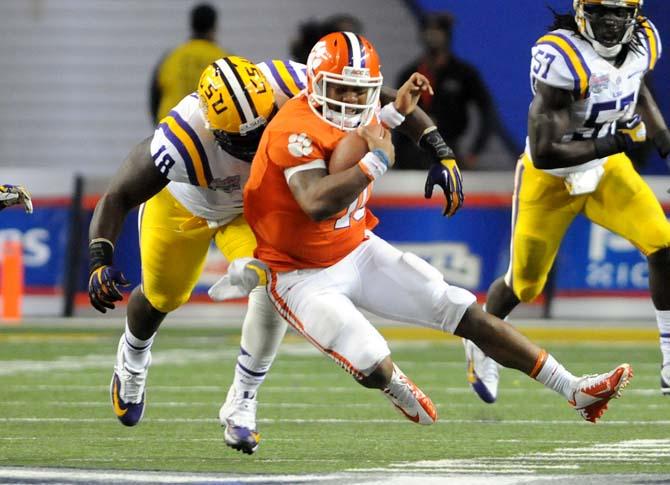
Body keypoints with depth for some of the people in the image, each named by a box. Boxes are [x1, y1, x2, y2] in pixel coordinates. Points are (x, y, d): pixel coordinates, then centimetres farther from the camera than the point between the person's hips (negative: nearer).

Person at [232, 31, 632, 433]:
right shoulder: (295, 130, -27)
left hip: (358, 250, 8)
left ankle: (574, 390, 7)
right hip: (304, 275, -8)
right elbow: (316, 204, -42)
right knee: (375, 366, -25)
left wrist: (395, 113, 11)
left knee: (470, 315, 1)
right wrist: (378, 160, -32)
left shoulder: (356, 115, -1)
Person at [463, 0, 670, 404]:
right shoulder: (562, 58, -33)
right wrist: (613, 143, -33)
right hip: (550, 179, -4)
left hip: (607, 171, 4)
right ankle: (482, 342, 44)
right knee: (524, 285, 10)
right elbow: (543, 152, -32)